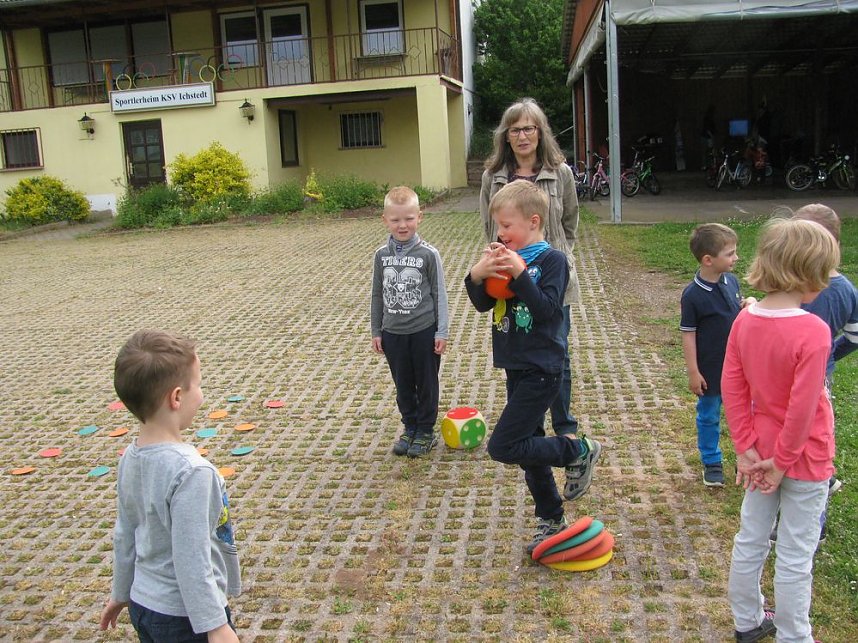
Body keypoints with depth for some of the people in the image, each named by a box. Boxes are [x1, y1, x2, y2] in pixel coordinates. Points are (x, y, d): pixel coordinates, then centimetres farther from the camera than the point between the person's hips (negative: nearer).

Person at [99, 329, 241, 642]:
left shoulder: (130, 459, -4)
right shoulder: (191, 471, -28)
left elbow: (124, 536, 8)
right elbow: (192, 560, -25)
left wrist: (121, 593, 20)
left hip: (142, 603, 7)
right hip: (185, 617, -7)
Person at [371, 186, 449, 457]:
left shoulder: (428, 254, -10)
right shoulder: (381, 255, 0)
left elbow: (439, 294, -6)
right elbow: (377, 295, 7)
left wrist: (441, 332, -7)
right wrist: (376, 331, 7)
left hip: (424, 331, -3)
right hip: (393, 333, 3)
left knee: (426, 384, 9)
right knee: (403, 385, 15)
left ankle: (426, 431, 24)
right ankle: (410, 428, 31)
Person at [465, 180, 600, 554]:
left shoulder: (551, 260, -13)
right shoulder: (507, 257, 7)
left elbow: (547, 309, -23)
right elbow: (483, 304, 4)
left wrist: (520, 274, -30)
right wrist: (477, 276, -14)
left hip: (541, 371, -8)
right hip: (516, 369, 8)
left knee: (503, 447, -11)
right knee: (530, 446, 16)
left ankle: (579, 451, 8)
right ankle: (551, 521, 32)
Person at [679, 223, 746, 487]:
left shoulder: (731, 281, -4)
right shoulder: (693, 295, -20)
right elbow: (688, 334, -14)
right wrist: (693, 372, -13)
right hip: (710, 370, -5)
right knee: (709, 417, 12)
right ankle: (711, 462, 30)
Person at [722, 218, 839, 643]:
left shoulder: (744, 320, -6)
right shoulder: (813, 331, -25)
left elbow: (731, 387, -4)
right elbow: (803, 407, -23)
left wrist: (746, 447, -1)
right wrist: (782, 460, -12)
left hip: (762, 453, 6)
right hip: (805, 461, -6)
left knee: (750, 539, 19)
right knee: (795, 556, 9)